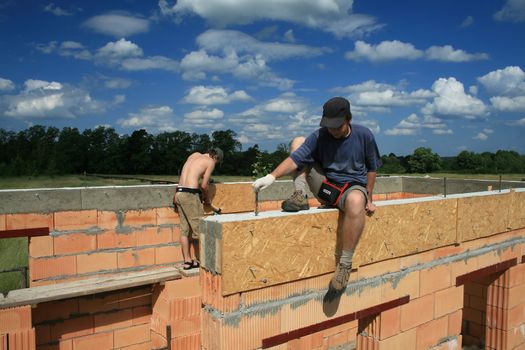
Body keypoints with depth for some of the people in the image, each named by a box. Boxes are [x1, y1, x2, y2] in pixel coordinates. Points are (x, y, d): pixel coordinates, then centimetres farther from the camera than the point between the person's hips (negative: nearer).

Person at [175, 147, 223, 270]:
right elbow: (204, 185, -4)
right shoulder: (210, 161, -1)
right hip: (190, 194, -8)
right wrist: (207, 199, 11)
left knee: (185, 229, 12)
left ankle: (187, 261, 19)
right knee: (198, 229, 3)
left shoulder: (195, 155, 18)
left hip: (179, 192, 8)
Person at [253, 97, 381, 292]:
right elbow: (295, 159, -17)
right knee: (298, 142, -3)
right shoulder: (319, 136, -7)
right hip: (326, 186, 3)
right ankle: (301, 197, -12)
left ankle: (344, 263, -30)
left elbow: (372, 168, 4)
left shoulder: (364, 135, -7)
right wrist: (272, 176, -34)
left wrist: (368, 199, 1)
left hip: (353, 186, -3)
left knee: (356, 202, -44)